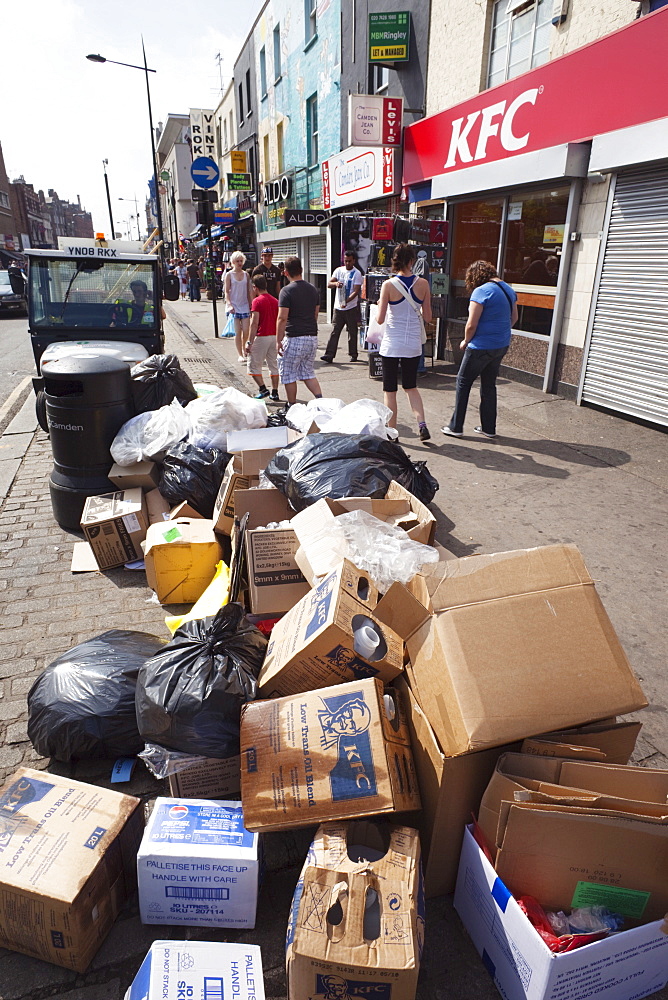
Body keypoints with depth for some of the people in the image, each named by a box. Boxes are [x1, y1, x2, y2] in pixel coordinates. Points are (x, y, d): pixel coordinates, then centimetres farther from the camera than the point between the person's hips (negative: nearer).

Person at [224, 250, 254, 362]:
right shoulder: (229, 275, 0)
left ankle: (243, 347, 27)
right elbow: (227, 291, -3)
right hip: (234, 307, -3)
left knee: (246, 331, -2)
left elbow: (250, 291, 13)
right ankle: (240, 355, 5)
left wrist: (251, 304, 8)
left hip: (245, 306, 3)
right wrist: (229, 305, -16)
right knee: (237, 332, -3)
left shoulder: (246, 274, 10)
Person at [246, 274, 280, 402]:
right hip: (275, 336, 6)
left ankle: (263, 389, -3)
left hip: (262, 337, -6)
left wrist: (249, 342, -16)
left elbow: (254, 323, -17)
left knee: (253, 364, 5)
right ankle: (275, 393, 12)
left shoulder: (257, 301, -10)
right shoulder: (275, 301, 9)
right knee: (273, 365, 12)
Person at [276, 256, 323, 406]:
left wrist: (278, 340, -12)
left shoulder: (287, 291, -11)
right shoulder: (313, 289, 9)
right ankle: (320, 400, 3)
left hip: (294, 338, -6)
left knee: (288, 374, 7)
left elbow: (282, 318, -16)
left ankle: (292, 407, 14)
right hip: (312, 337, 7)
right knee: (307, 372, 17)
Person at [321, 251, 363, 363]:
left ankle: (353, 354, 18)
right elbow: (329, 284, 3)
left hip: (351, 308, -3)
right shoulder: (339, 270, 9)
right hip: (338, 307, 3)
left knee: (352, 332, 6)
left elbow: (356, 291, -12)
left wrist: (346, 301, -26)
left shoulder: (357, 273, -3)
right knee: (335, 332, -2)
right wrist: (336, 283, -20)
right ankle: (329, 355, -5)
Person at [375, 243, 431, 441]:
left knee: (389, 390, 9)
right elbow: (428, 317, 1)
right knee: (410, 387, 19)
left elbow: (380, 319, -10)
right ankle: (422, 424, 5)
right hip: (413, 344, 3)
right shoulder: (423, 283, -3)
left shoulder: (388, 285, -11)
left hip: (391, 344, -3)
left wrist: (380, 306, 11)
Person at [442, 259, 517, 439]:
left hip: (481, 347, -8)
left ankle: (455, 427, 10)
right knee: (489, 385, 17)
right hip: (502, 345, 8)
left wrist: (466, 341, -2)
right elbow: (514, 318, 18)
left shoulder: (481, 291, -16)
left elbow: (471, 325, -18)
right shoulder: (508, 289, 9)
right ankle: (488, 428, 22)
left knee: (463, 383, 6)